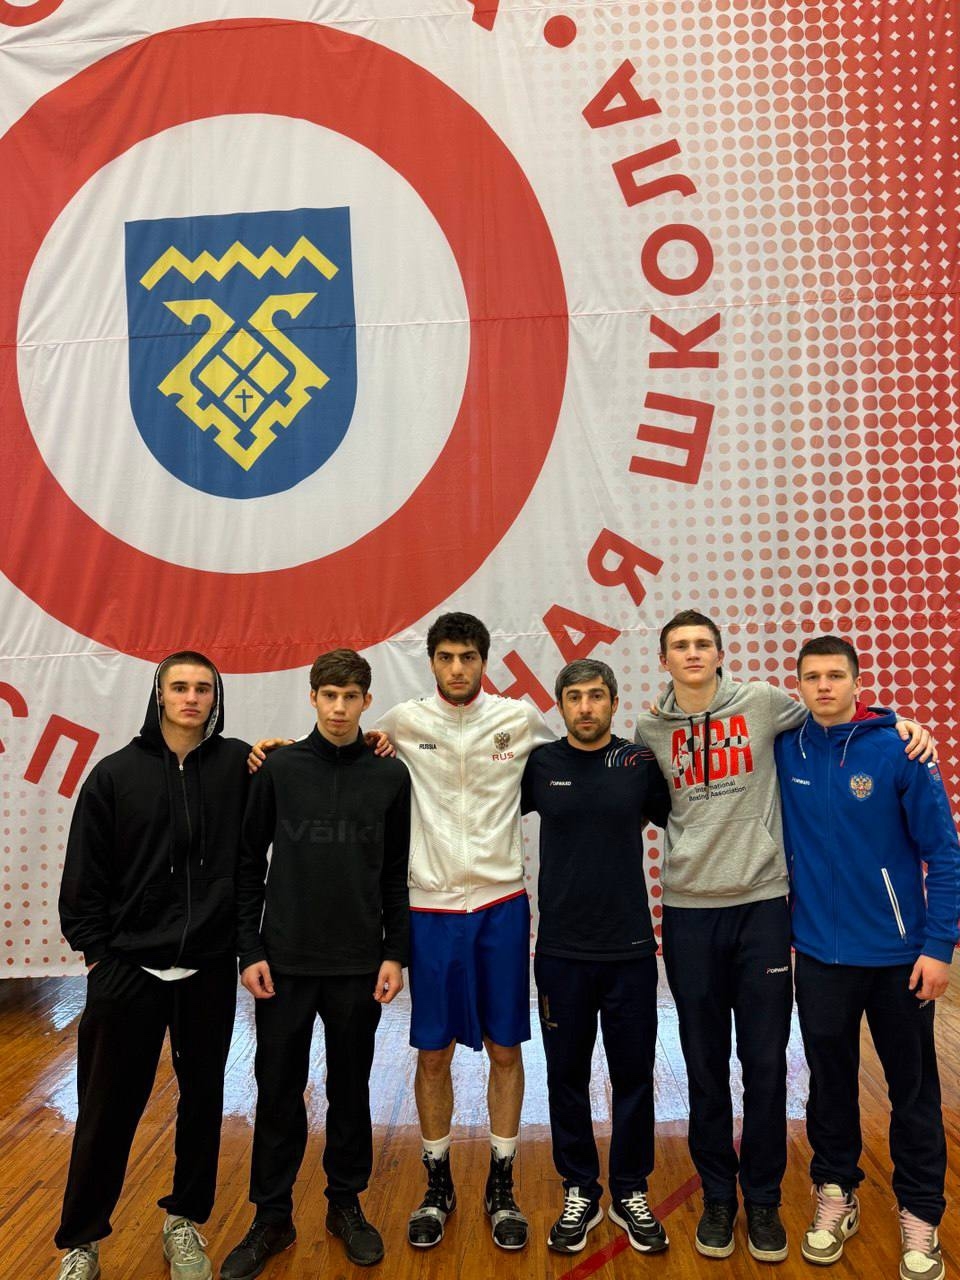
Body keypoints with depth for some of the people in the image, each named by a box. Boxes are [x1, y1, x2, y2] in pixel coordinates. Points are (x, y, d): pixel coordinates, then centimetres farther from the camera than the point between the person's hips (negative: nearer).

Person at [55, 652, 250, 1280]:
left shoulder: (239, 764, -2)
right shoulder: (116, 773, -2)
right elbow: (83, 876, 1)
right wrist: (96, 950, -1)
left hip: (210, 969, 1)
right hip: (128, 969, -1)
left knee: (203, 1100, 14)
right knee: (109, 1109, 9)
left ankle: (185, 1220, 35)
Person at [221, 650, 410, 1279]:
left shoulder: (391, 775, 0)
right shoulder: (279, 768, -2)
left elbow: (396, 874, 4)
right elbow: (249, 863, 1)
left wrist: (395, 954, 0)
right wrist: (250, 950, -3)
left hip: (359, 966, 0)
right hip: (284, 961, 0)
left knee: (351, 1089, 13)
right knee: (279, 1092, 9)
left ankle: (347, 1204, 31)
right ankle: (273, 1216, 26)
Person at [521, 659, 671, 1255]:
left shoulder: (642, 762, -2)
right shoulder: (539, 765, -3)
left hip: (631, 949, 0)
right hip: (561, 952, 0)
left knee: (634, 1076, 11)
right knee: (568, 1077, 11)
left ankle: (632, 1192, 30)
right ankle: (580, 1193, 29)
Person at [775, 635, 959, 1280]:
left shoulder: (899, 750, -11)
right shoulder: (785, 751, -4)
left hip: (899, 954, -2)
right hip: (819, 954, 2)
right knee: (830, 1081, 15)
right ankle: (836, 1195, 34)